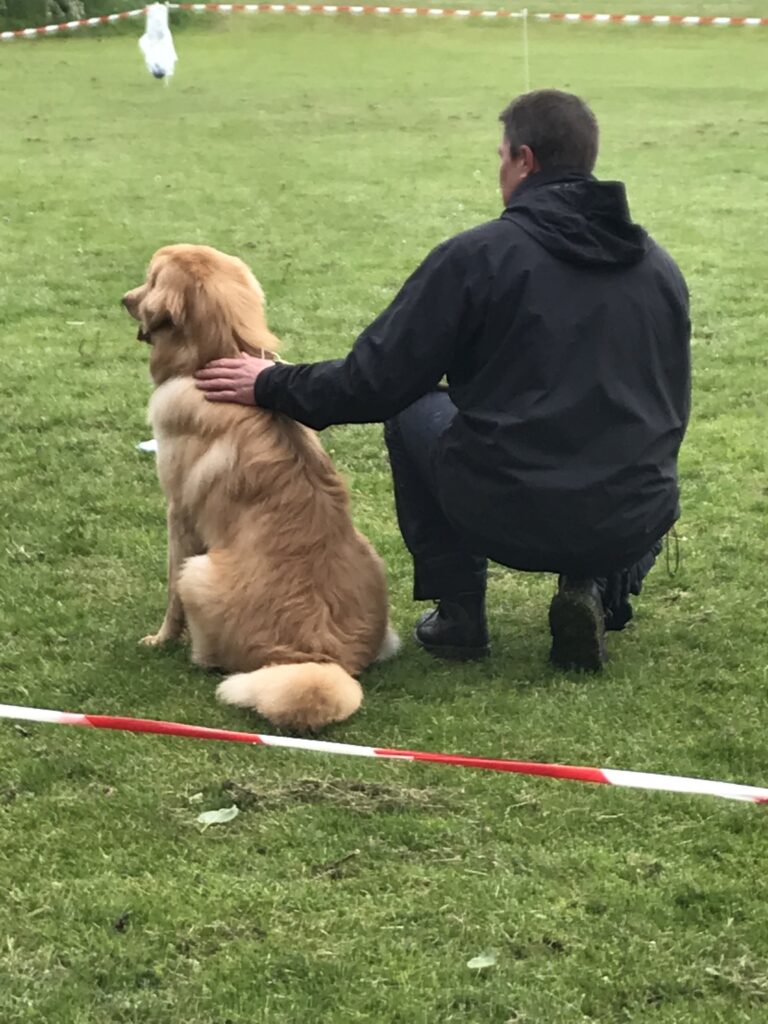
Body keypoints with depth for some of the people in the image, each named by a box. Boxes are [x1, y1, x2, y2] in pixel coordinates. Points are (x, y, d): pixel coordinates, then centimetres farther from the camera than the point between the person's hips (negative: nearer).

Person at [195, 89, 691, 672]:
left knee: (413, 409, 25)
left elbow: (376, 382, -5)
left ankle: (459, 613, 22)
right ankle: (597, 591, 8)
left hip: (507, 518, -3)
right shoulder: (661, 268, 7)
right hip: (637, 526, 3)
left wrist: (271, 387, 11)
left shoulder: (478, 257, -7)